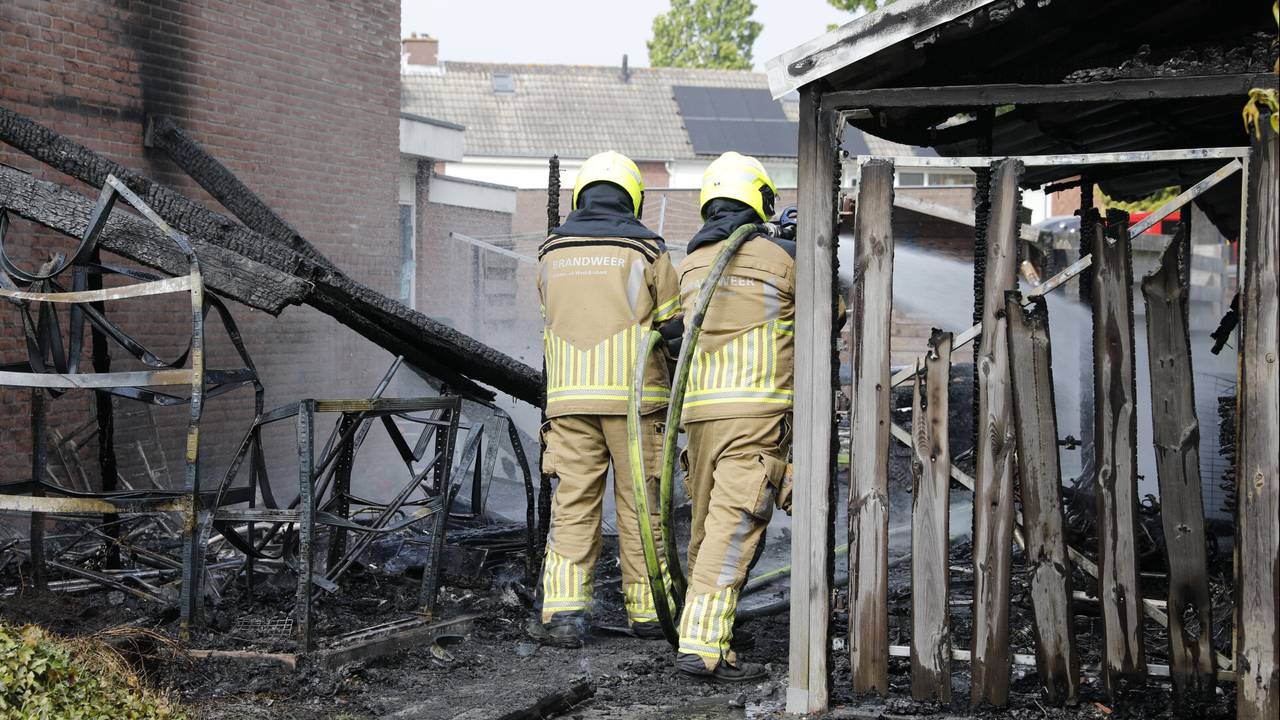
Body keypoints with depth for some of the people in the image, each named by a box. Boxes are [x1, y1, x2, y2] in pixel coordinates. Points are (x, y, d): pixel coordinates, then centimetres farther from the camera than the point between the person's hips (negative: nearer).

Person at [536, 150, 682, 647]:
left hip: (569, 397, 2)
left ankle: (564, 609, -6)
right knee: (640, 505, 7)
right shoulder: (647, 251, -1)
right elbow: (675, 323, 3)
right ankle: (647, 609, 13)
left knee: (573, 505, 4)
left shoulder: (551, 254, 9)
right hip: (634, 396, -2)